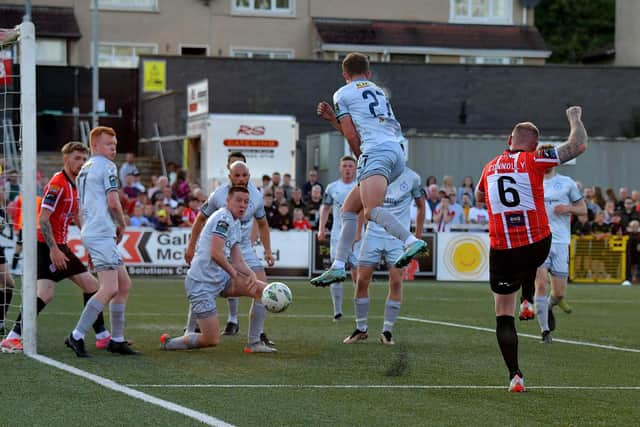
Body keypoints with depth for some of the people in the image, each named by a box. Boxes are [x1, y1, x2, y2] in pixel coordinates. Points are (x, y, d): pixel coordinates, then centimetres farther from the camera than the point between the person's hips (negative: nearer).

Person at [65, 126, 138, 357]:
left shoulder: (84, 169, 22)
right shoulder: (107, 166, -7)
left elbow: (81, 210, 25)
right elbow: (113, 202, -15)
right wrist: (122, 225, 2)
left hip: (91, 233, 10)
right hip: (102, 234, -10)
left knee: (124, 285, 13)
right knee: (109, 289, -16)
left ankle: (117, 340, 11)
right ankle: (77, 336, -18)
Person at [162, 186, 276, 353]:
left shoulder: (236, 225, 14)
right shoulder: (223, 218, -15)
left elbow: (238, 261, 11)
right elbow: (215, 253, -25)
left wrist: (252, 274, -8)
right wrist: (234, 274, -13)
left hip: (221, 278, 10)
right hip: (201, 282, -10)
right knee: (212, 340, -11)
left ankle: (255, 343, 6)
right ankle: (168, 343, 14)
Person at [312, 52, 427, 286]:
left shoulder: (342, 94, 11)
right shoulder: (379, 92, 31)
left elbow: (352, 136, 2)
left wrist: (362, 160, 13)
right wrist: (333, 119, 34)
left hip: (376, 152, -8)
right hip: (397, 151, 8)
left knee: (372, 210, -27)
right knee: (349, 208, 16)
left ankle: (412, 241, -48)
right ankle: (338, 267, 13)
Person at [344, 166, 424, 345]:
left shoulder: (412, 178, 0)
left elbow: (421, 206, 13)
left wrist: (417, 236, 13)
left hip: (398, 238, -1)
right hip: (373, 234, 1)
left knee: (396, 282, -9)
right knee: (362, 280, -2)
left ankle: (387, 331, 0)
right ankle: (361, 329, 11)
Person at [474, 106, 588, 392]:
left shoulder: (489, 168, 12)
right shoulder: (534, 160, -2)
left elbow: (478, 196, 34)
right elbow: (578, 146, -1)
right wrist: (575, 119, 16)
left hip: (501, 251, 2)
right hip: (538, 246, -1)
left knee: (504, 315, 7)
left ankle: (515, 375, 0)